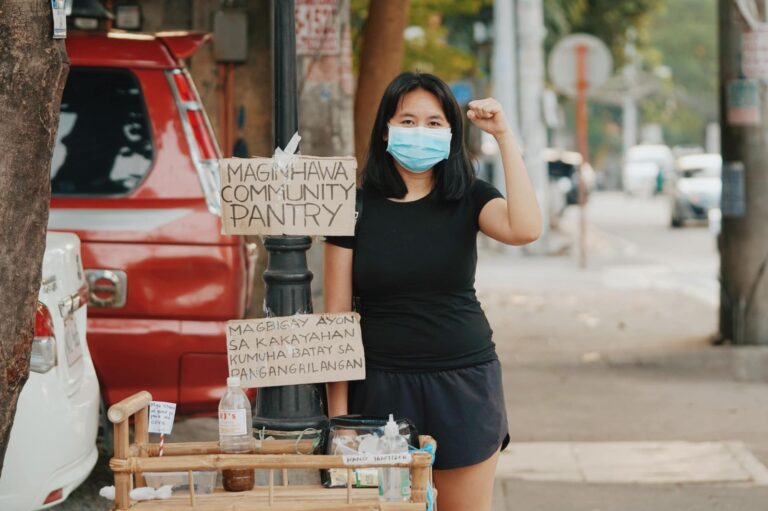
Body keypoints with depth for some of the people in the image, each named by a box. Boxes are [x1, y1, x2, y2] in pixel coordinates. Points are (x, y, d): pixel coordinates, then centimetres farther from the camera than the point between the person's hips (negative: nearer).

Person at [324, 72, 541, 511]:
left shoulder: (468, 199, 1)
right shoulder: (358, 207, 0)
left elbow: (525, 228, -22)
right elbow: (338, 314, 0)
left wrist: (505, 136, -18)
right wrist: (338, 408, -3)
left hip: (463, 381, 0)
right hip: (383, 386, 0)